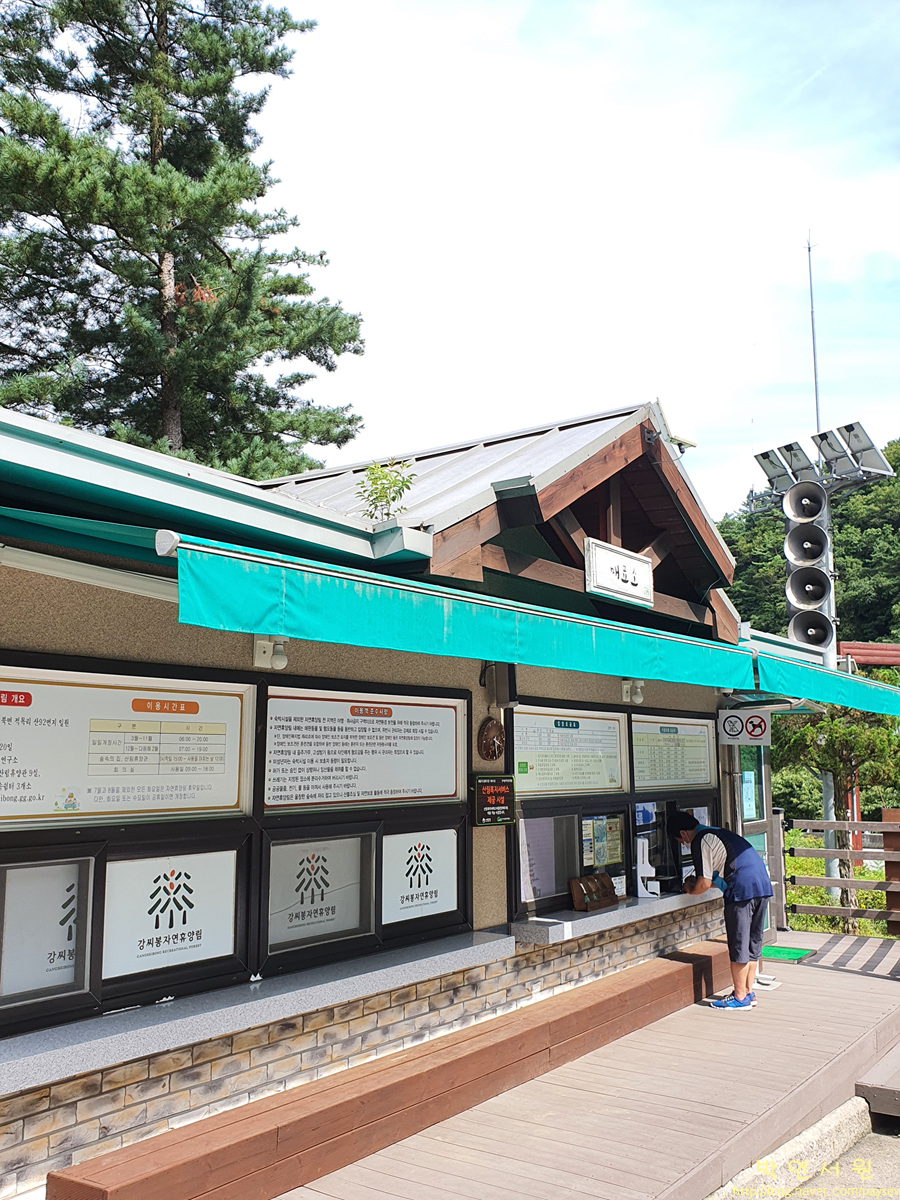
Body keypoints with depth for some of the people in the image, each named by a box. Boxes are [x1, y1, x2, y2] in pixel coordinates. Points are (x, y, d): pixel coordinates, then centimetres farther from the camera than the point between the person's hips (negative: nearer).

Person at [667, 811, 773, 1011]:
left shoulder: (700, 842, -4)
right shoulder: (718, 833, 24)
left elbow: (704, 884, -7)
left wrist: (690, 891, 13)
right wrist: (697, 883, 31)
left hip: (742, 890, -9)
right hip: (763, 884, 9)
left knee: (739, 945, 1)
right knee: (753, 942, 16)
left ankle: (740, 998, 9)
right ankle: (749, 992, 24)